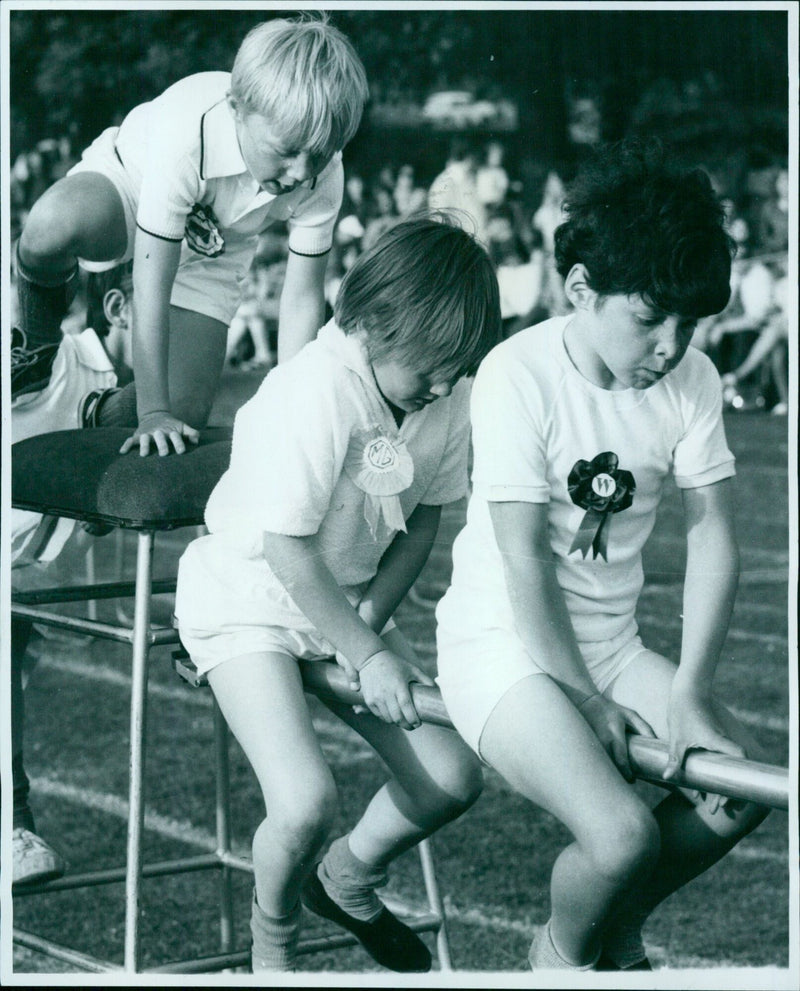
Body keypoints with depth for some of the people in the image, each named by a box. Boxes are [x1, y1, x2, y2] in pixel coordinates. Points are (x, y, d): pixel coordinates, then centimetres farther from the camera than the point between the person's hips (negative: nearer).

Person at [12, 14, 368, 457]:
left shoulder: (322, 177, -29)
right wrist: (153, 412, -34)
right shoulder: (186, 136, -43)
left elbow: (302, 300, -19)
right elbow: (151, 291, -38)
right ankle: (37, 347, -10)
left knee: (186, 416, -12)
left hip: (207, 250, 4)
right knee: (54, 223, -42)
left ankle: (105, 414, 23)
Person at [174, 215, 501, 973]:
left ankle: (350, 880, 28)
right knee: (305, 802, -24)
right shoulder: (317, 391, -30)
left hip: (350, 605, 7)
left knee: (452, 778, -3)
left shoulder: (449, 398, -8)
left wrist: (371, 620, -10)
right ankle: (273, 941, 9)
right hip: (247, 599, -7)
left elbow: (422, 519, 5)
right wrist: (367, 655, -21)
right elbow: (287, 550, -26)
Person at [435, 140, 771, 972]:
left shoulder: (692, 380, -4)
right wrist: (587, 700, -15)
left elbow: (712, 535, -4)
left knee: (741, 786, -13)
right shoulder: (519, 374, -19)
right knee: (624, 835, -26)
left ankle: (621, 929, 14)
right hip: (504, 645, -6)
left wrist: (689, 690, -14)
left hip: (610, 644, 6)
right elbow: (525, 562, -19)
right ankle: (563, 949, 9)